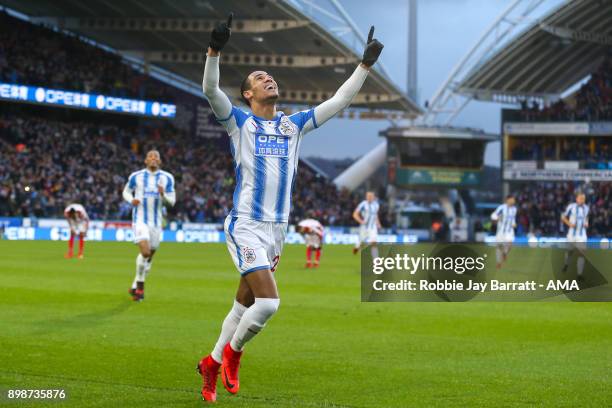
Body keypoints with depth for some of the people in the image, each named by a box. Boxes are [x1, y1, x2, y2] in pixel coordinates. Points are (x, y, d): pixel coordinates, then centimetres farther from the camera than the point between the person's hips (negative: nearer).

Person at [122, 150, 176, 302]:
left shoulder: (167, 178, 4)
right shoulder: (136, 176, 1)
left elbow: (171, 202, 4)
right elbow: (126, 192, 14)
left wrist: (163, 195, -18)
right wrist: (131, 200, -8)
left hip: (156, 221, 3)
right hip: (140, 219, -3)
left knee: (149, 256, 10)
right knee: (145, 252, -22)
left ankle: (135, 286, 28)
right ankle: (140, 286, -5)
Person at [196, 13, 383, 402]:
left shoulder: (294, 124, 13)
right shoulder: (239, 121, 0)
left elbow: (339, 100, 15)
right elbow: (210, 89, -17)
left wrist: (366, 64, 9)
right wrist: (215, 50, -32)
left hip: (277, 228, 6)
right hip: (246, 226, -6)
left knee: (245, 303, 12)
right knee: (268, 301, -18)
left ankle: (213, 363, 27)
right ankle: (233, 351, 7)